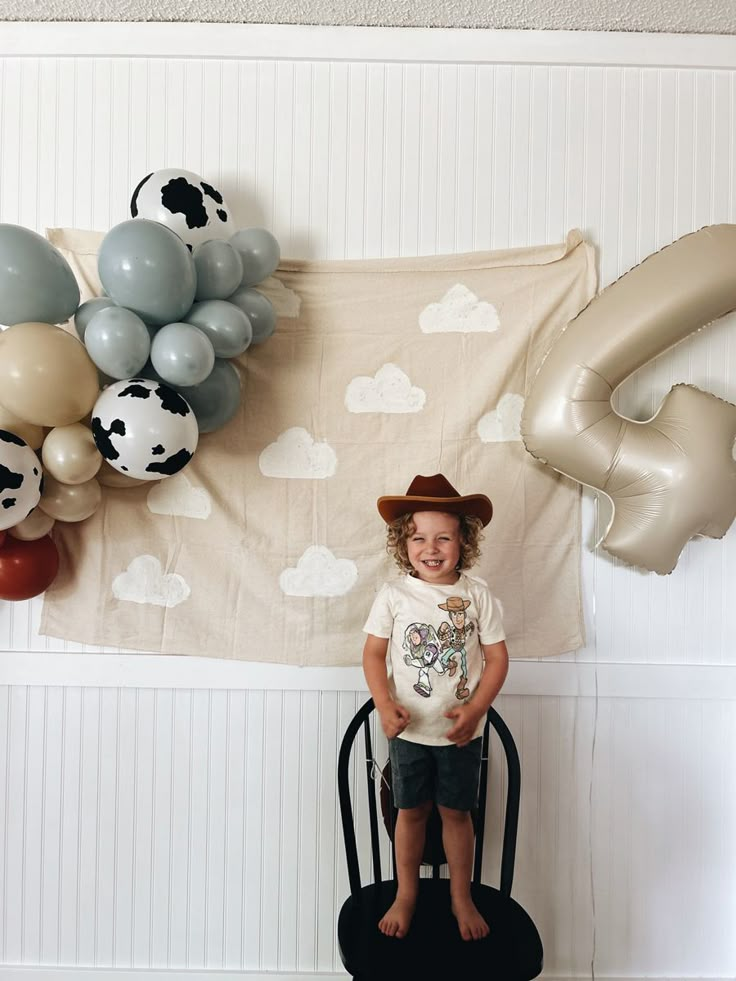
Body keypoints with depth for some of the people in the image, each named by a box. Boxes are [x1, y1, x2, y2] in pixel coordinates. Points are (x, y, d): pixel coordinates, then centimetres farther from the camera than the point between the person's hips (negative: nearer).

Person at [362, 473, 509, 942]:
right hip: (409, 729, 0)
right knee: (411, 811, 16)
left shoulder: (477, 594, -11)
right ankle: (406, 894, 40)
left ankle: (461, 897, 39)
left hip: (461, 730, 0)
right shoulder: (393, 595, -11)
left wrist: (474, 710, -15)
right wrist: (386, 706, -17)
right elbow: (374, 654, -5)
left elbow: (497, 657, -6)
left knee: (456, 812, 16)